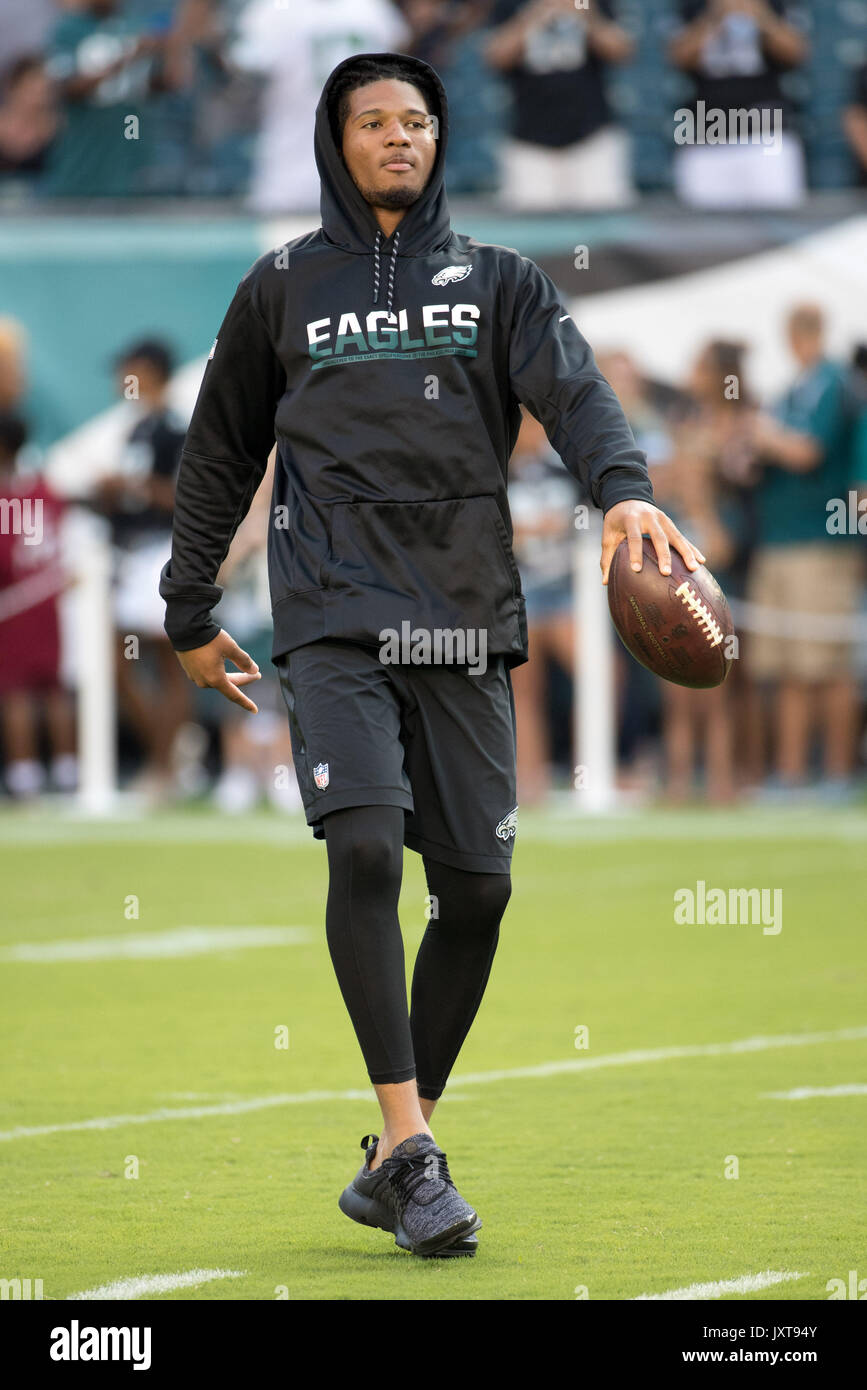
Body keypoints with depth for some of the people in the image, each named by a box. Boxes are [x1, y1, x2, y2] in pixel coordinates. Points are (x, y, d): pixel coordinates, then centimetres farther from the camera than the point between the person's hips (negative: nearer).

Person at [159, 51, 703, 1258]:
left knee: (477, 885, -1)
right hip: (335, 614, -2)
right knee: (365, 845, -22)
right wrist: (189, 613, 21)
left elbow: (572, 387, -6)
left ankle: (389, 1169, 12)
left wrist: (624, 487, -26)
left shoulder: (499, 283, 13)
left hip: (467, 616, 2)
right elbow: (221, 454, 21)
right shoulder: (283, 287, 13)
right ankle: (413, 1147, -22)